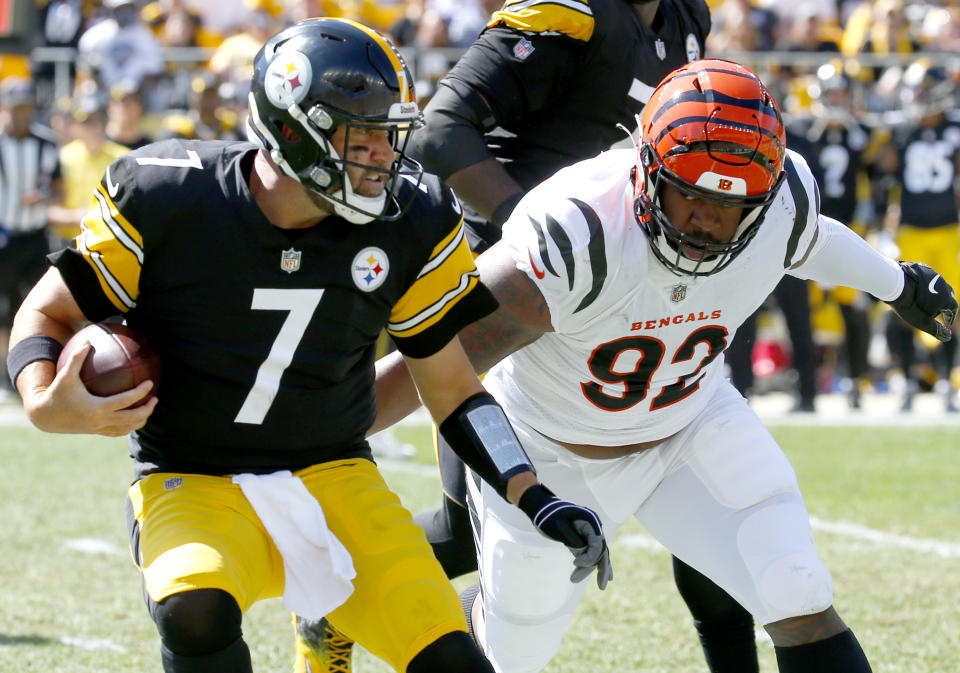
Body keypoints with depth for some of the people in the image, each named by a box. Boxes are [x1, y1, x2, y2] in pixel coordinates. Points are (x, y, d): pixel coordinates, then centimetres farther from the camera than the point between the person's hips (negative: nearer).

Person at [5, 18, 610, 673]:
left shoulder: (410, 222, -4)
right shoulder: (169, 200, -13)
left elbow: (454, 389, 5)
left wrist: (536, 499, -9)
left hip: (333, 475, 3)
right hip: (194, 487, -3)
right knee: (196, 611, -34)